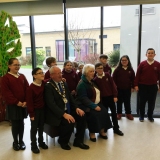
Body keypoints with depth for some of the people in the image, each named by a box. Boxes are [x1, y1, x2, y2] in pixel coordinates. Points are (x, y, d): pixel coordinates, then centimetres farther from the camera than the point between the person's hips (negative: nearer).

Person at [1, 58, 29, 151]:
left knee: (21, 123, 11)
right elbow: (6, 92, -12)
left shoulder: (22, 76, 8)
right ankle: (15, 142, 22)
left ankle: (21, 141, 25)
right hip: (13, 105, -3)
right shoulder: (5, 78, -5)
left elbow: (27, 89, 5)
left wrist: (26, 101, -7)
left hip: (23, 104, 3)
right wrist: (16, 102, -16)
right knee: (15, 124, 6)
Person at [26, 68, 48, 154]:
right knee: (34, 128, 8)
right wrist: (31, 114, -14)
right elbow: (29, 102, -15)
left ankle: (41, 142, 35)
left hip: (42, 109, 5)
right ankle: (33, 145, 23)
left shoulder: (44, 84, -5)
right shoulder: (31, 87, -18)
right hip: (35, 110, -5)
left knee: (41, 126, 18)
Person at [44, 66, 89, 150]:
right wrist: (64, 114, -31)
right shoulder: (48, 86, -13)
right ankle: (63, 141, 1)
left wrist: (76, 108, -2)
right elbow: (51, 104, -23)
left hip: (68, 110, 8)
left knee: (82, 116, -11)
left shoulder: (63, 83, 11)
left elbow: (70, 97, 15)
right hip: (56, 114, -7)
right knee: (69, 122, -29)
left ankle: (78, 141, 5)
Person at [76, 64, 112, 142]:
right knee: (94, 114, -31)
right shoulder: (82, 84, -13)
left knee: (104, 111, -18)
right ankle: (92, 132, -12)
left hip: (96, 103, 7)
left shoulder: (92, 81, 13)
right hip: (86, 105, -7)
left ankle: (102, 130, -6)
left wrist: (96, 105, 5)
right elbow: (83, 98, -20)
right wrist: (94, 106, -26)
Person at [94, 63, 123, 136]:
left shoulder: (107, 75, -3)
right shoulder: (95, 79, -4)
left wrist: (115, 95, -7)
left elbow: (113, 85, -3)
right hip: (103, 98, -1)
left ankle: (116, 128, 18)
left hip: (111, 97, 1)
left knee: (114, 112, 6)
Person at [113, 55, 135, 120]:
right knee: (119, 101, 9)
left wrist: (132, 87, 3)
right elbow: (113, 78, -5)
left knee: (127, 102, 12)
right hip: (119, 89, -2)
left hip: (128, 89, 2)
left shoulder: (130, 70, 3)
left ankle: (128, 113, 25)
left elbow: (133, 79, 7)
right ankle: (119, 113, 22)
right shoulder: (117, 69, -5)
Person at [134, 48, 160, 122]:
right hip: (142, 86, -1)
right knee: (142, 102, 9)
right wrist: (136, 85, -6)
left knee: (152, 102, 10)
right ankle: (141, 116, 24)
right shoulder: (142, 64, -4)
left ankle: (150, 116, 27)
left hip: (153, 86, 1)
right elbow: (137, 75, -3)